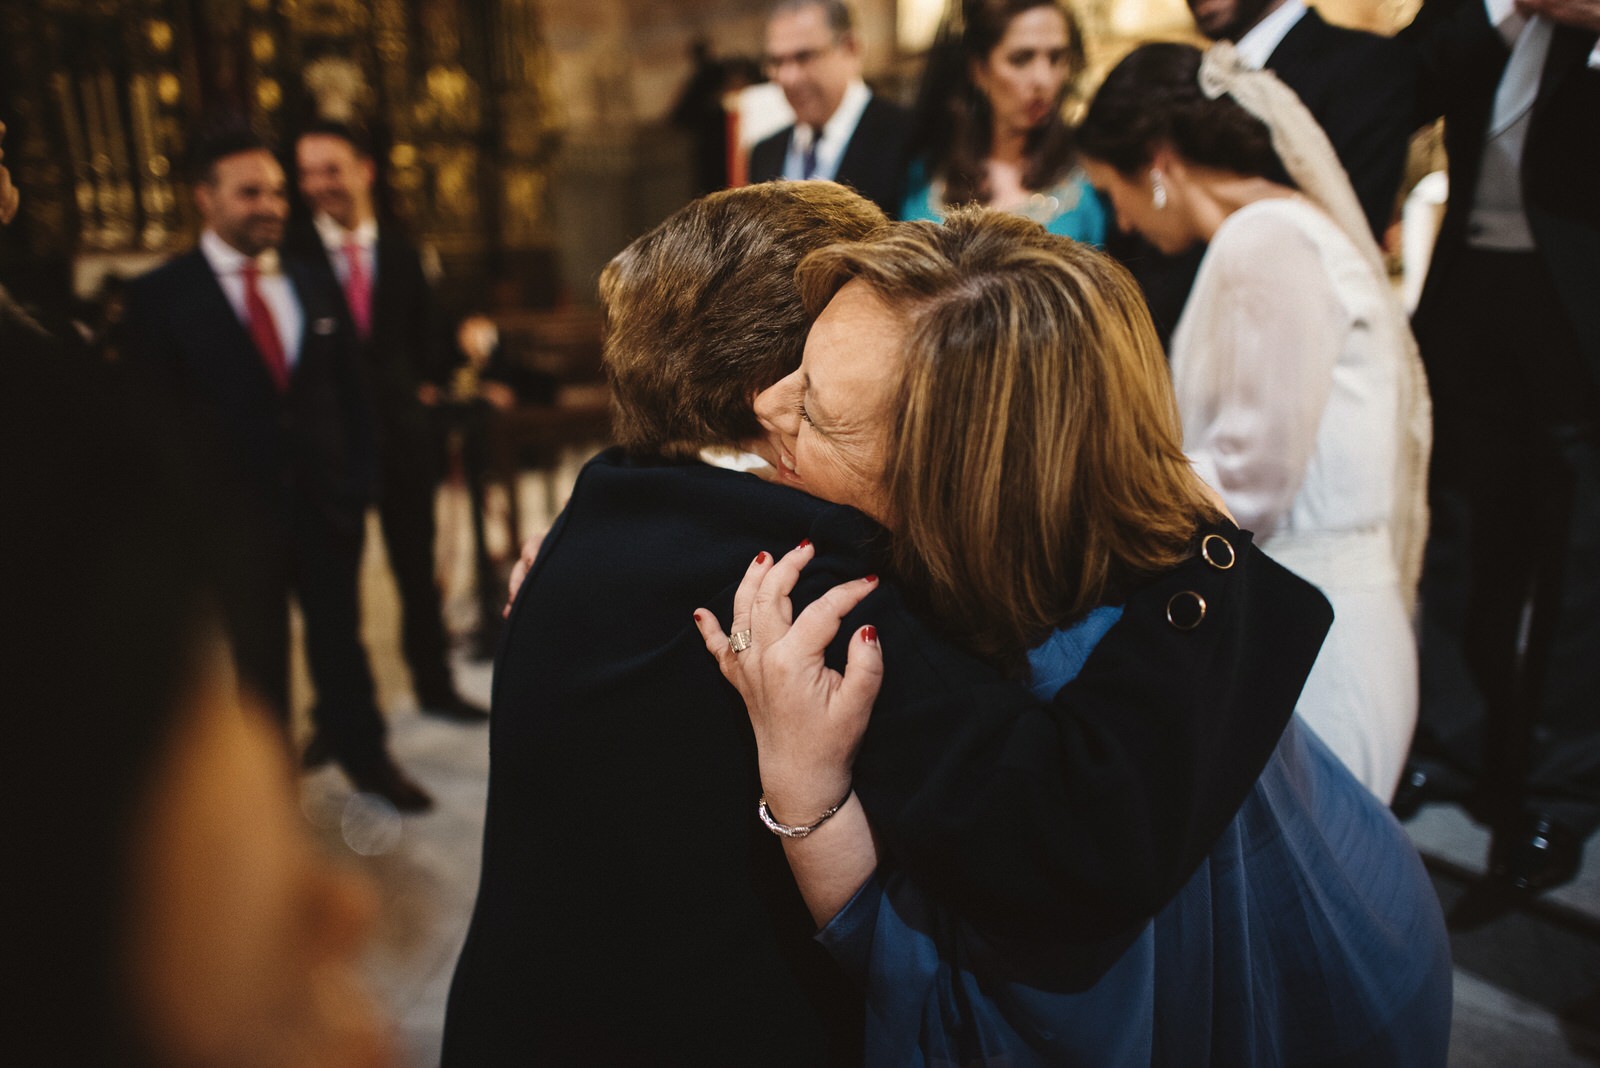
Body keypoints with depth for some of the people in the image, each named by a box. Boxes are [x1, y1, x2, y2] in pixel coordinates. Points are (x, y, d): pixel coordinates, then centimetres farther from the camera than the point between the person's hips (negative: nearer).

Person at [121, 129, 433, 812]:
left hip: (327, 504, 4)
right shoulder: (160, 296, -7)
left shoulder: (314, 284, 7)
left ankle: (365, 756, 35)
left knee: (340, 636, 16)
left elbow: (349, 391, 10)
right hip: (236, 515, -3)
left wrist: (357, 483, 4)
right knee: (257, 655, 12)